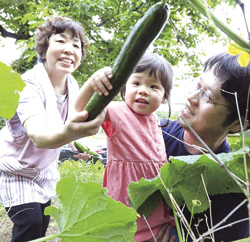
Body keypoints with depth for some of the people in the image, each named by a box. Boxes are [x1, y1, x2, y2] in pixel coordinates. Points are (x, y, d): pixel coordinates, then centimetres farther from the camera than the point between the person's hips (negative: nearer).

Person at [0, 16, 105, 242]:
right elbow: (38, 136, -48)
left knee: (43, 222, 10)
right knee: (30, 223, -14)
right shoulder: (30, 84, -29)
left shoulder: (73, 86, -9)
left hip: (45, 168, 6)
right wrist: (67, 134, -68)